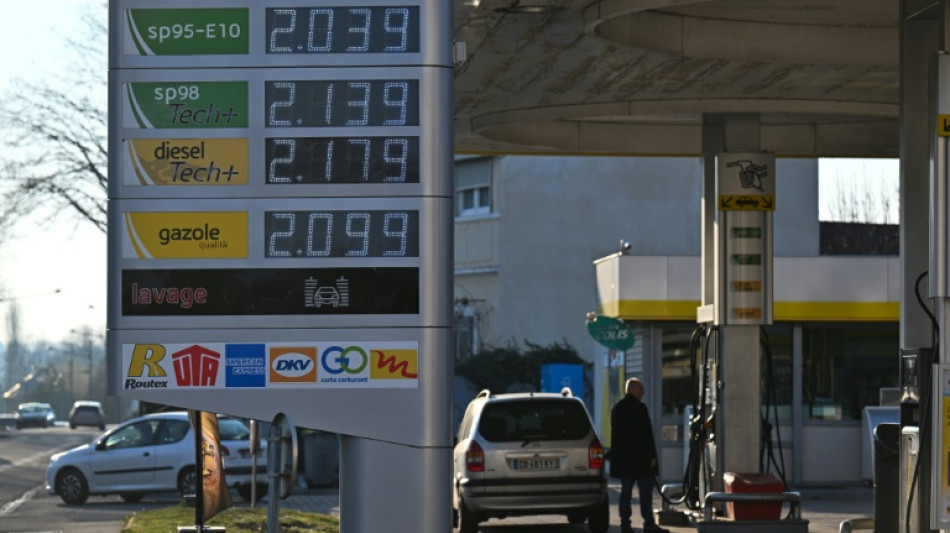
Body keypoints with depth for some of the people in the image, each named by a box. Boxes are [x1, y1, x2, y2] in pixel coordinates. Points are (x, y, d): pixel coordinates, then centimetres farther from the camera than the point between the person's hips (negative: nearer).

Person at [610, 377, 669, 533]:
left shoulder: (616, 408, 12)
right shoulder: (639, 408, -13)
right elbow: (647, 434, -14)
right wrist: (652, 456, -11)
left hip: (623, 457, 7)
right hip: (640, 457, -7)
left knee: (626, 491, 8)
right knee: (645, 491, -3)